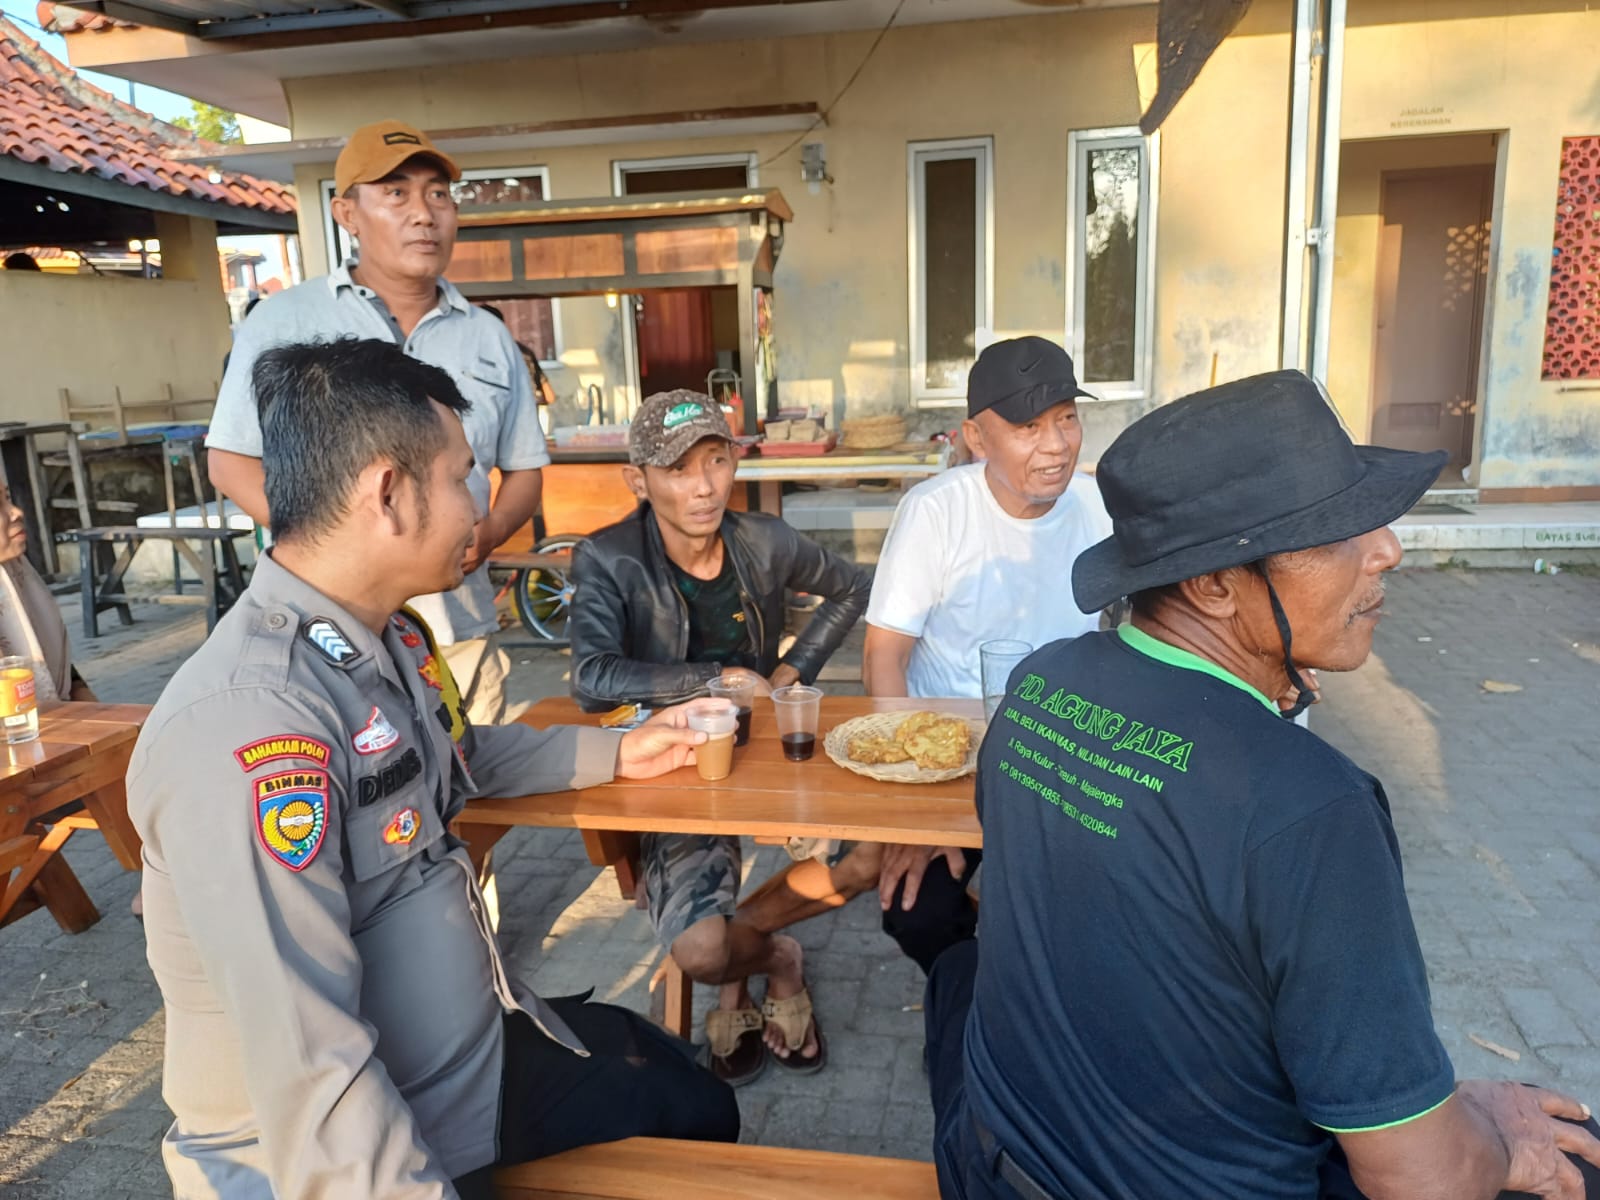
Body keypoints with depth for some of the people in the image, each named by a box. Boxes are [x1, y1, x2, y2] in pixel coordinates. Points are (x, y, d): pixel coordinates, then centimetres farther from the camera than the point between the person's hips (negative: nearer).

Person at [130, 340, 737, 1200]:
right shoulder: (249, 726, -32)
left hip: (485, 1047, 9)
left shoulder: (389, 636, -2)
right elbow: (311, 1076, -32)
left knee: (700, 1107, 19)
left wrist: (612, 753, 15)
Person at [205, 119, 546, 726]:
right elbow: (230, 461, 2)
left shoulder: (489, 338, 13)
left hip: (462, 632, 3)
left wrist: (490, 532, -7)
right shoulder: (283, 322, 3)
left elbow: (524, 469, 15)